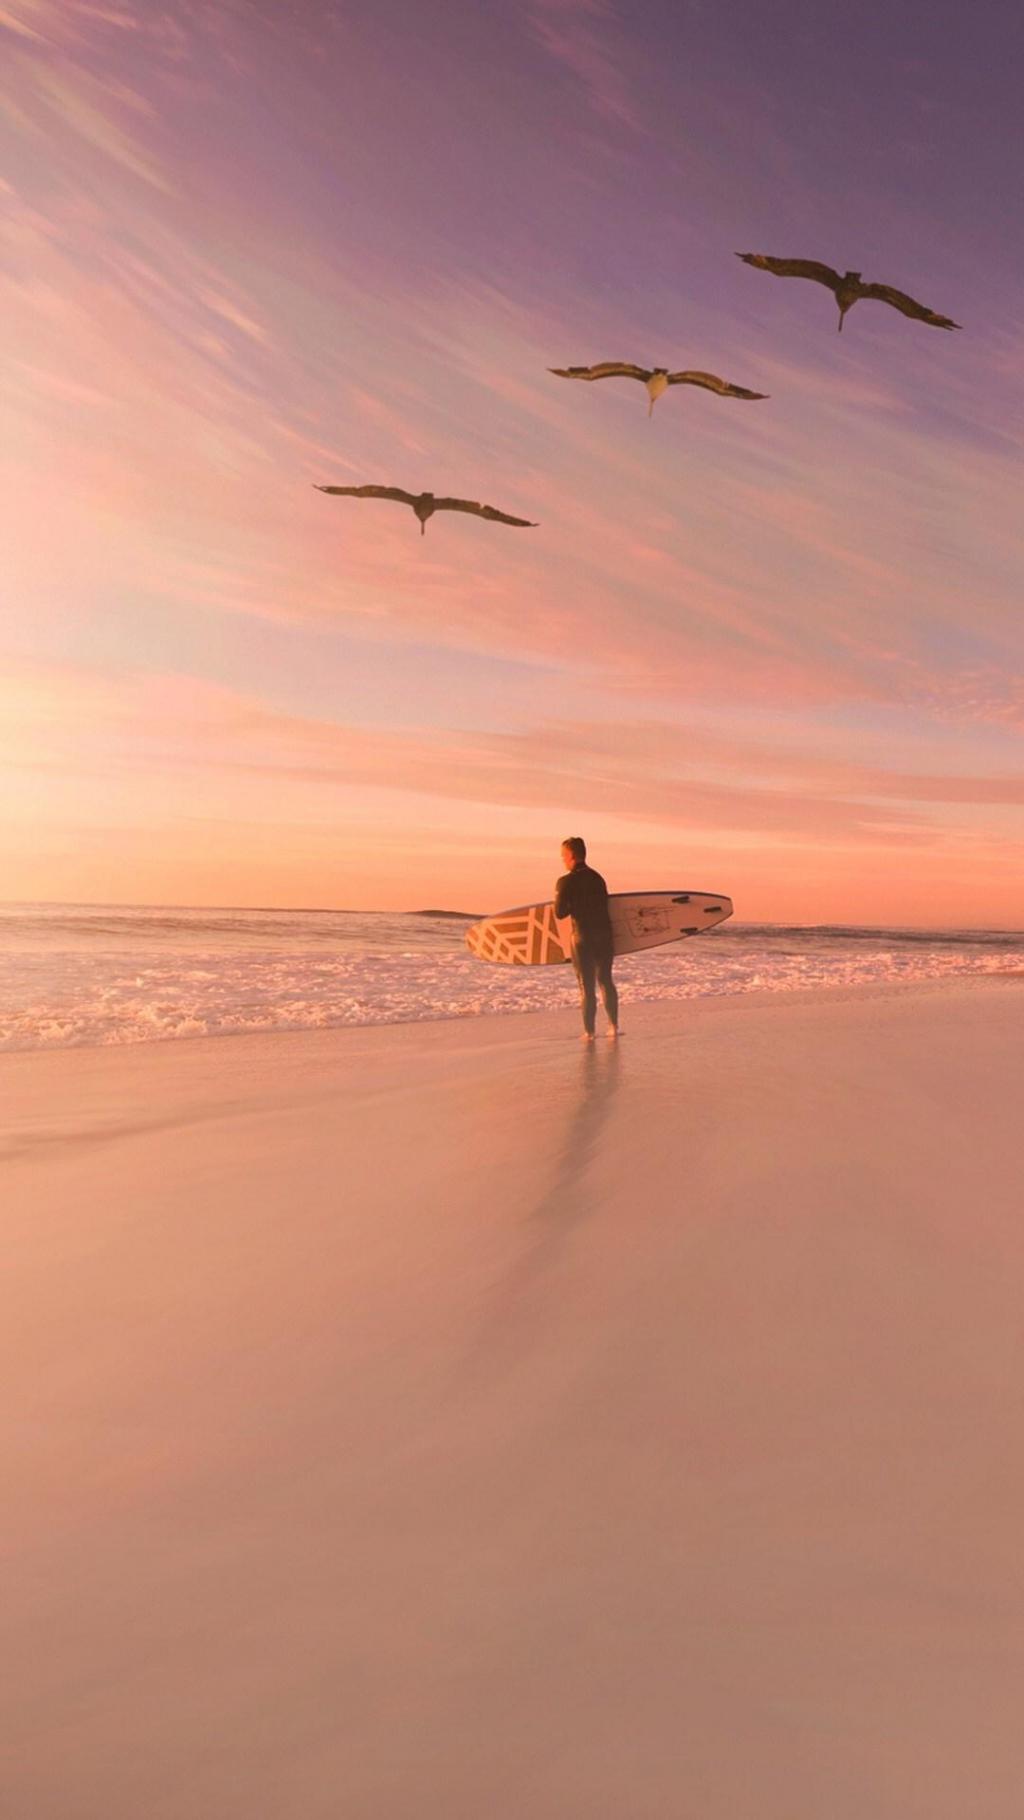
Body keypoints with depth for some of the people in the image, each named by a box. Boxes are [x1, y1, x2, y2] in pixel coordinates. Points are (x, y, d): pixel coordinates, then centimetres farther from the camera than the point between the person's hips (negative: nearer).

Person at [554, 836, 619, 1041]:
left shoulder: (566, 882, -11)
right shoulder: (597, 877, 8)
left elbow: (560, 913, -10)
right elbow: (604, 905, 11)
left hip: (583, 937, -5)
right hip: (604, 934, 5)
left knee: (586, 985, 3)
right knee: (606, 980, 18)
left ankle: (589, 1031, 5)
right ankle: (613, 1025, 21)